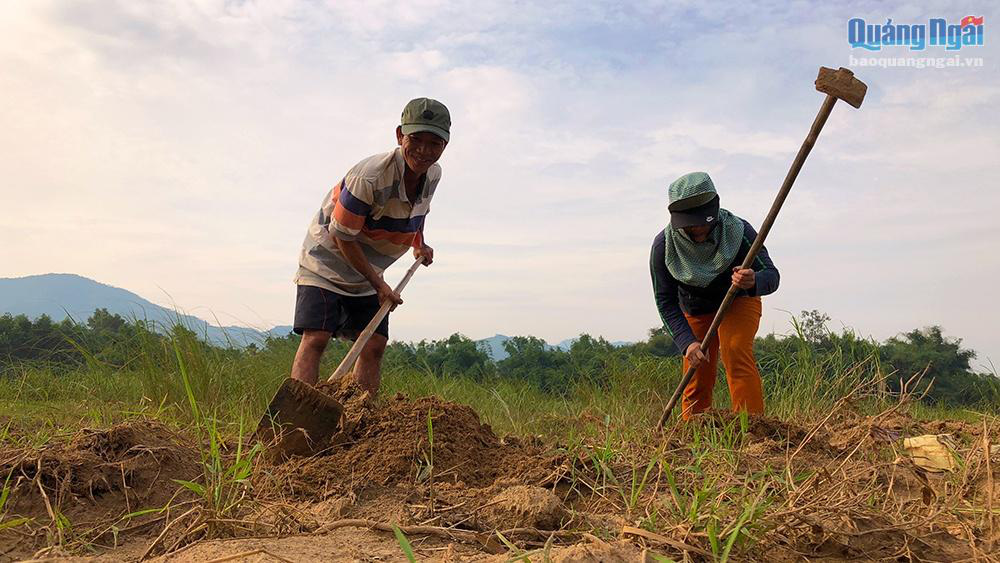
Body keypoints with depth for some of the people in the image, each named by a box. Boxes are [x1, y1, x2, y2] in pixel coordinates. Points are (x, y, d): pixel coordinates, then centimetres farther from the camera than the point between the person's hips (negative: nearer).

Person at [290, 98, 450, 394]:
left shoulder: (433, 174, -8)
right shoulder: (369, 177, -32)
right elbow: (343, 237, -22)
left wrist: (419, 243, 10)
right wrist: (378, 284, -18)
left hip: (367, 271, 7)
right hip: (327, 261, -6)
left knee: (374, 345, -1)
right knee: (315, 339, -17)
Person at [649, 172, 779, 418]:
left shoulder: (739, 231, -30)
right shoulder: (663, 245, -27)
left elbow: (771, 274, -29)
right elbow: (665, 302, -22)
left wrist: (753, 282, -55)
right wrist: (687, 342, -35)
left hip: (738, 301, -1)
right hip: (695, 310, 2)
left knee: (736, 351, -27)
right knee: (696, 380, 0)